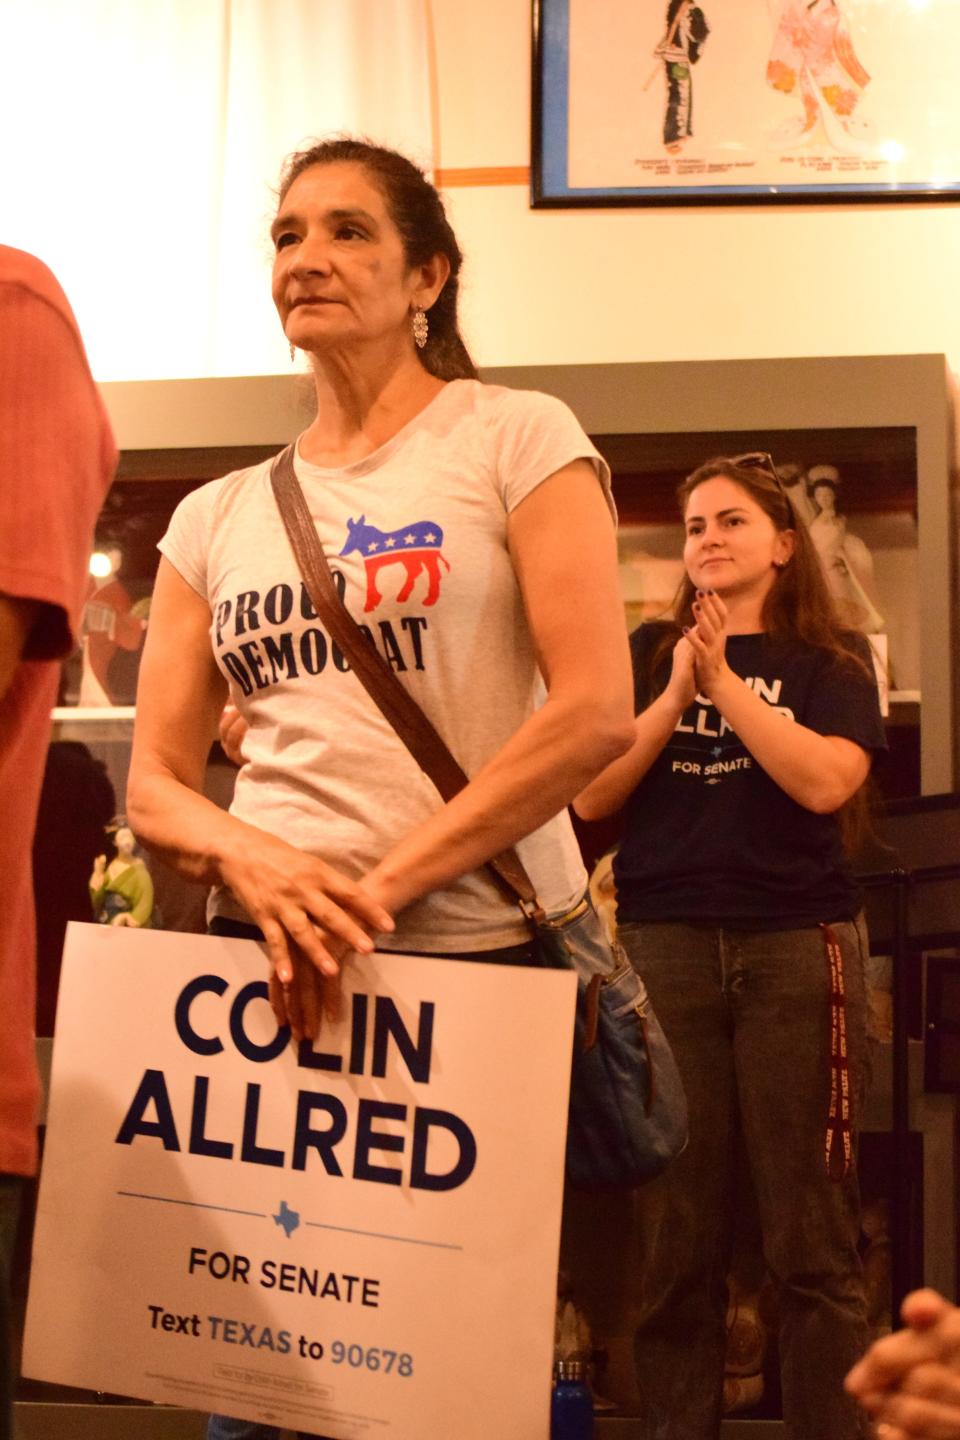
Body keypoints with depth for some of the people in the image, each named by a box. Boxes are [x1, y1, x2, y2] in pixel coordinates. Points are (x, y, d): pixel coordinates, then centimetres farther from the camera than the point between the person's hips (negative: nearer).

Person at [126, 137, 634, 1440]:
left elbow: (594, 709, -11)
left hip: (482, 953, -3)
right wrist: (253, 862, -14)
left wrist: (379, 888, -17)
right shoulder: (216, 517, 13)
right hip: (269, 957, 4)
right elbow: (154, 779, 9)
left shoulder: (515, 437, 0)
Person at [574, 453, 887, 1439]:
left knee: (811, 1235, 0)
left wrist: (724, 680, -8)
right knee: (675, 1237, 4)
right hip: (664, 944, 1)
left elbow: (825, 782, -10)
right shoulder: (648, 653, 13)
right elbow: (590, 796, 3)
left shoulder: (830, 662, 9)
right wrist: (676, 694, -5)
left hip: (795, 944, -1)